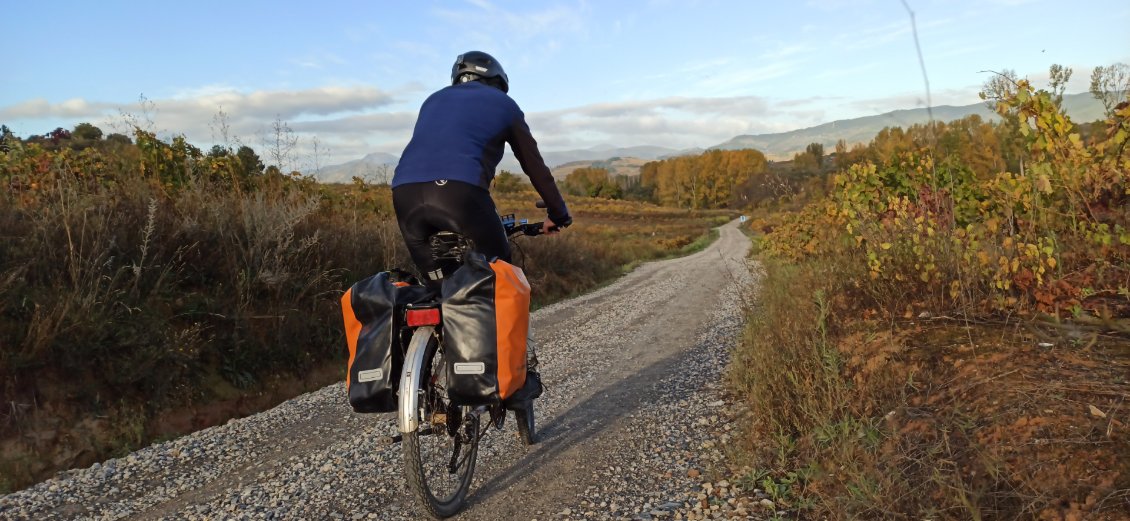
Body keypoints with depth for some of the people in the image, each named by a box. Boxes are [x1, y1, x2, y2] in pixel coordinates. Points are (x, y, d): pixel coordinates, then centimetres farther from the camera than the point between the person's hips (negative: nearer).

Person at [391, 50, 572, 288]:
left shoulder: (434, 100, 35)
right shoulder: (503, 104, 24)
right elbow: (535, 166, 26)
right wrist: (558, 213, 38)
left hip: (404, 191, 5)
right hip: (459, 192, -4)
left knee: (437, 285, 19)